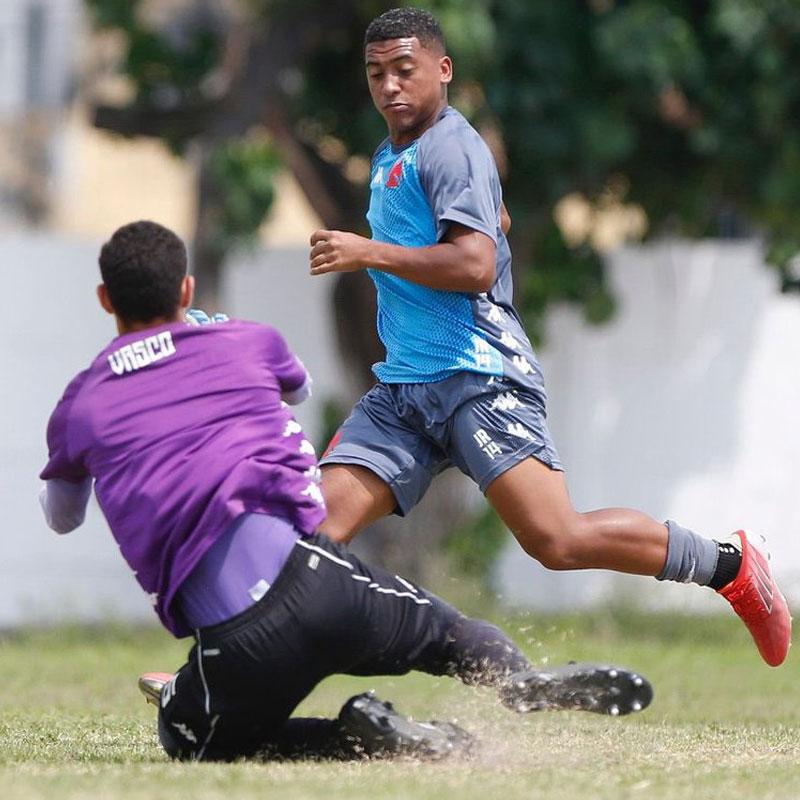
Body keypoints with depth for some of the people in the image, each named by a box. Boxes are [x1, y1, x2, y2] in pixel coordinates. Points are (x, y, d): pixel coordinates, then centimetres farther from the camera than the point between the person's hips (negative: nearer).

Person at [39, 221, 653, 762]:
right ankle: (521, 679, -10)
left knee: (189, 738, 25)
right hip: (312, 580, 2)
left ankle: (358, 736, -2)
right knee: (448, 631, 26)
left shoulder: (79, 407, 14)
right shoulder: (249, 345, 16)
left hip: (234, 646, -2)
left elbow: (61, 518, 36)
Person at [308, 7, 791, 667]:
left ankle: (728, 564, -2)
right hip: (403, 388, 9)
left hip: (479, 378, -9)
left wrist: (370, 253, -19)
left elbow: (476, 265, -21)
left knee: (557, 540, -18)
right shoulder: (390, 157, 22)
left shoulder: (448, 148, -8)